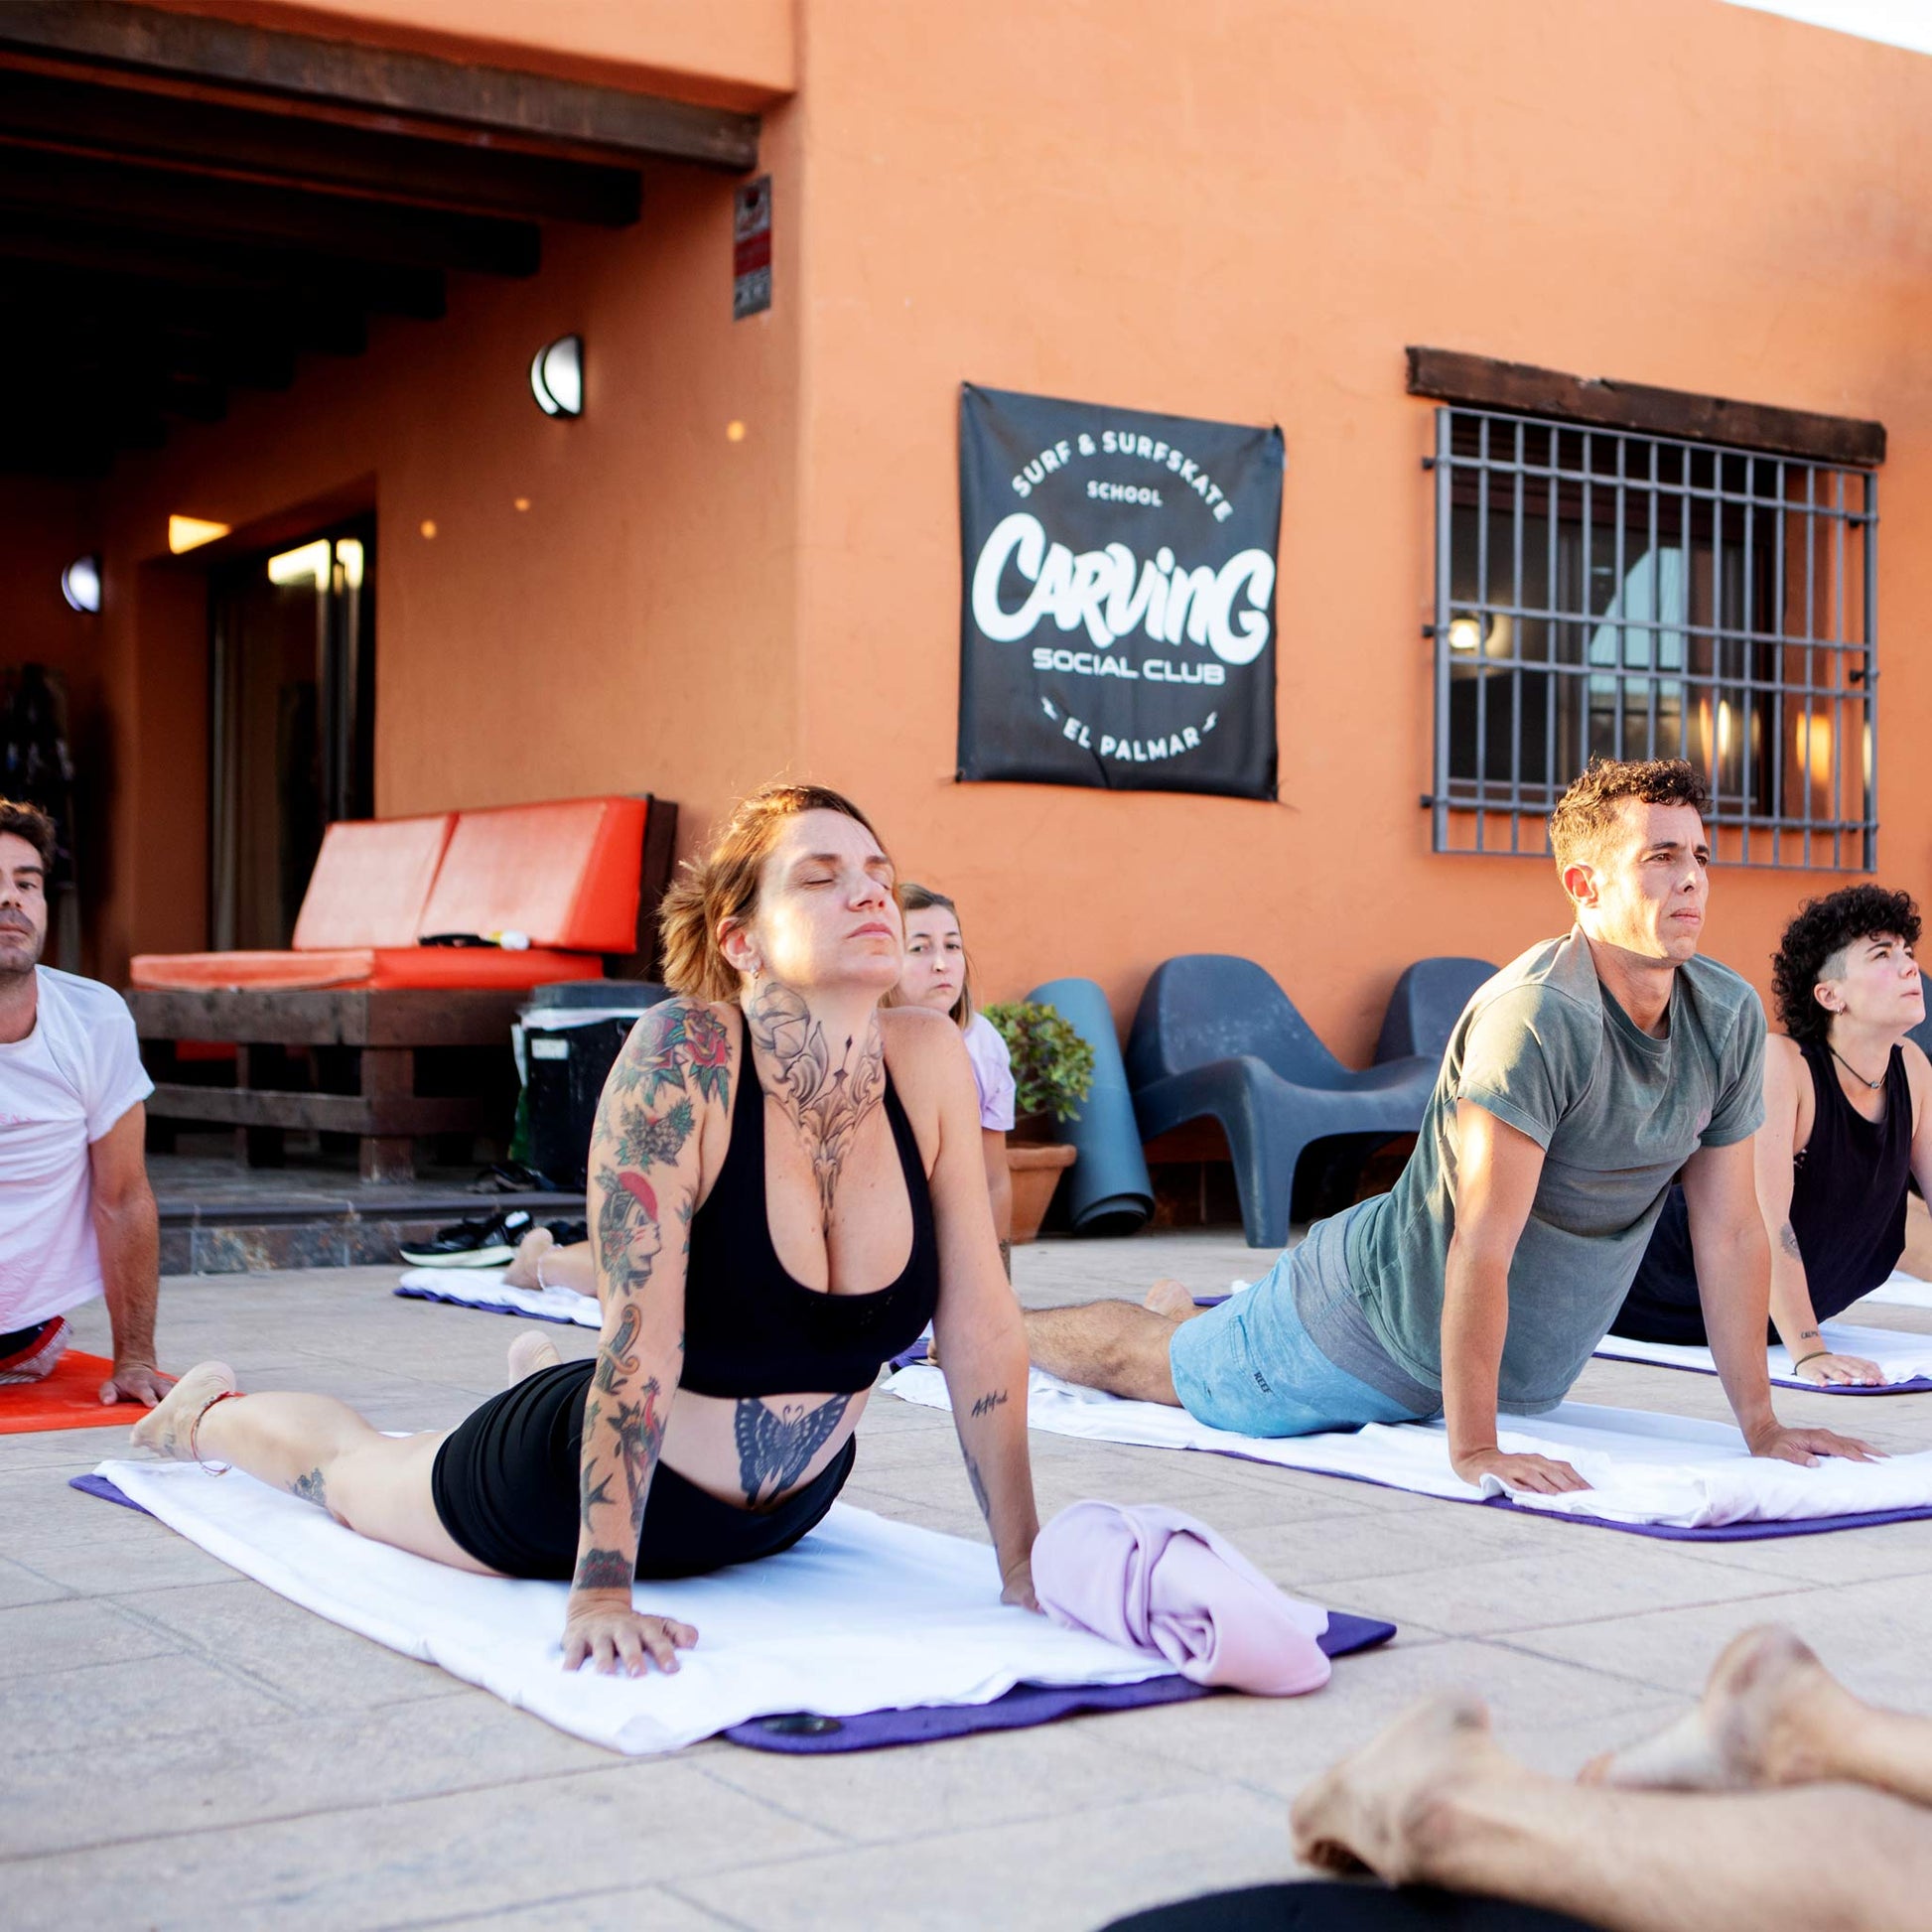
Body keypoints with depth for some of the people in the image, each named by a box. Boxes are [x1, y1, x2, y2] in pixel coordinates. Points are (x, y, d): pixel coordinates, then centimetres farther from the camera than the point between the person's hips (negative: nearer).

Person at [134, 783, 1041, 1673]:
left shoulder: (930, 1059, -19)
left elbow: (982, 1327, -14)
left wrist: (1024, 1559, -13)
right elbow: (638, 1343, -33)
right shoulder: (684, 1054, -31)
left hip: (787, 1511, 4)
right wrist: (600, 1593, -34)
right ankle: (206, 1412, 56)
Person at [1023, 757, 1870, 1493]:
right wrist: (1472, 1450, -34)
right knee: (1137, 1362, 13)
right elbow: (1481, 1247, -34)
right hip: (1379, 1315, -7)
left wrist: (1760, 1424, -5)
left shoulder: (1731, 1019, -11)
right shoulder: (1539, 1014, -33)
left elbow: (1733, 1234, -4)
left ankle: (1183, 1312, 61)